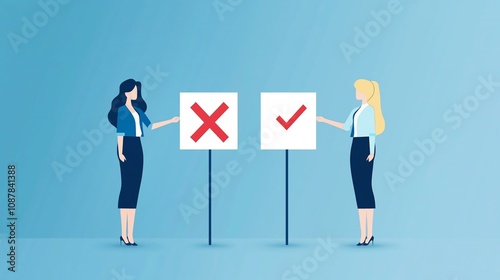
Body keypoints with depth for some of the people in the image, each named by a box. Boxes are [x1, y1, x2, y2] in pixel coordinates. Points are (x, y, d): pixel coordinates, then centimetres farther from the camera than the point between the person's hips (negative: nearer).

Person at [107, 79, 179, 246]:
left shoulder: (137, 110, 17)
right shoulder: (122, 110, -4)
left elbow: (150, 126, 20)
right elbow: (120, 132, -9)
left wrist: (171, 121, 18)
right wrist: (120, 152, -16)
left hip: (137, 148, 8)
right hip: (127, 147, -8)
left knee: (134, 189, 4)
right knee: (127, 187, -9)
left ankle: (130, 235, 4)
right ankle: (124, 234, -8)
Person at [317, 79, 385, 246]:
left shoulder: (370, 109, -9)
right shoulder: (356, 111, 18)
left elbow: (372, 131, -14)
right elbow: (346, 127, 28)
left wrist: (372, 151, -20)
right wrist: (325, 121, 30)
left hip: (365, 147, -9)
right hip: (356, 147, 9)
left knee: (365, 187, -9)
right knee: (359, 189, 4)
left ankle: (369, 233, -7)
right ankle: (364, 234, 5)